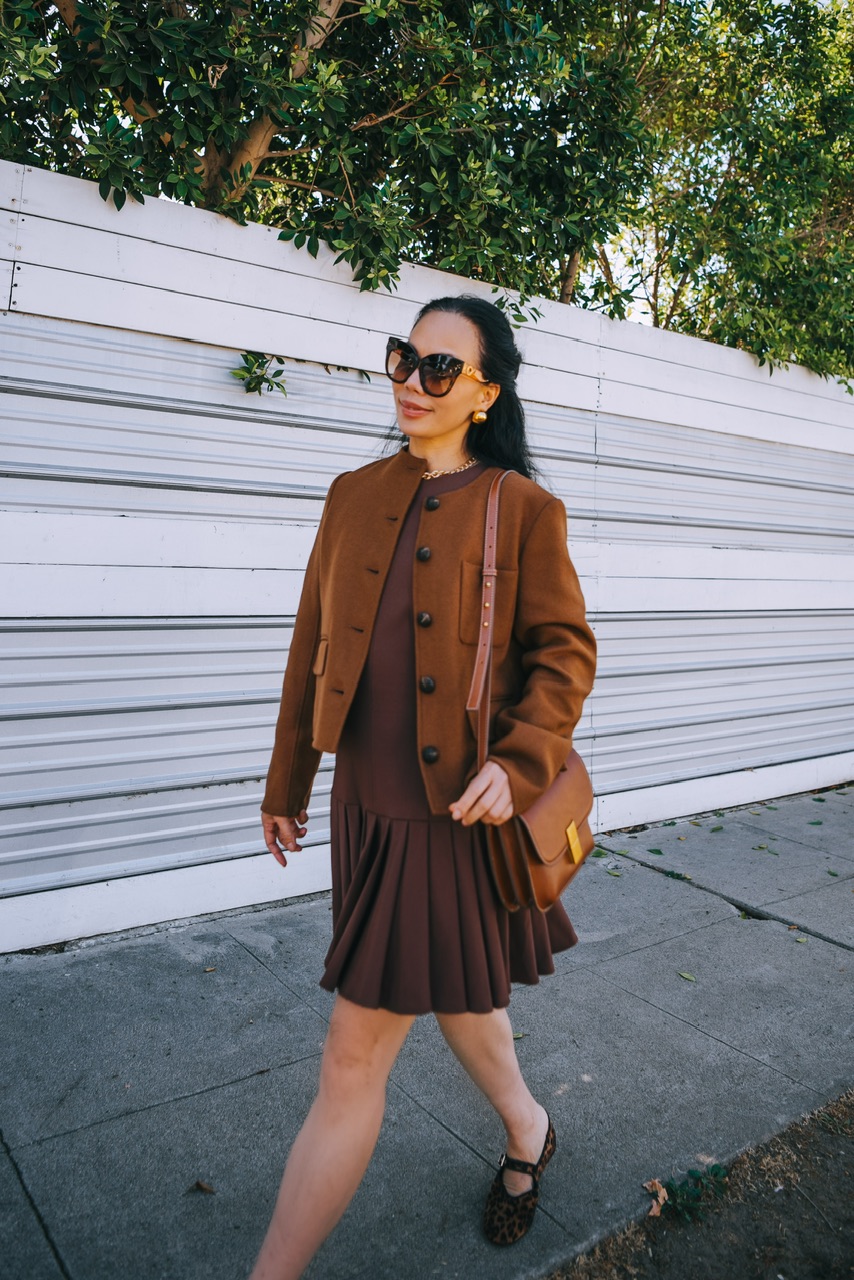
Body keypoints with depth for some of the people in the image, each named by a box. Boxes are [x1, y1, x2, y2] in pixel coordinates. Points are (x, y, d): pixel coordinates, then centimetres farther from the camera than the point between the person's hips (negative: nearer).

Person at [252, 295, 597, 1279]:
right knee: (451, 997, 25)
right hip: (367, 803, 6)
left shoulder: (522, 508, -5)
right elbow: (313, 646, 11)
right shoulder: (355, 495, 8)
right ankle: (528, 1135, 54)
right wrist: (287, 784, 15)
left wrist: (519, 762, -22)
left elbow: (564, 651, -5)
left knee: (356, 1052, -1)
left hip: (456, 810, -6)